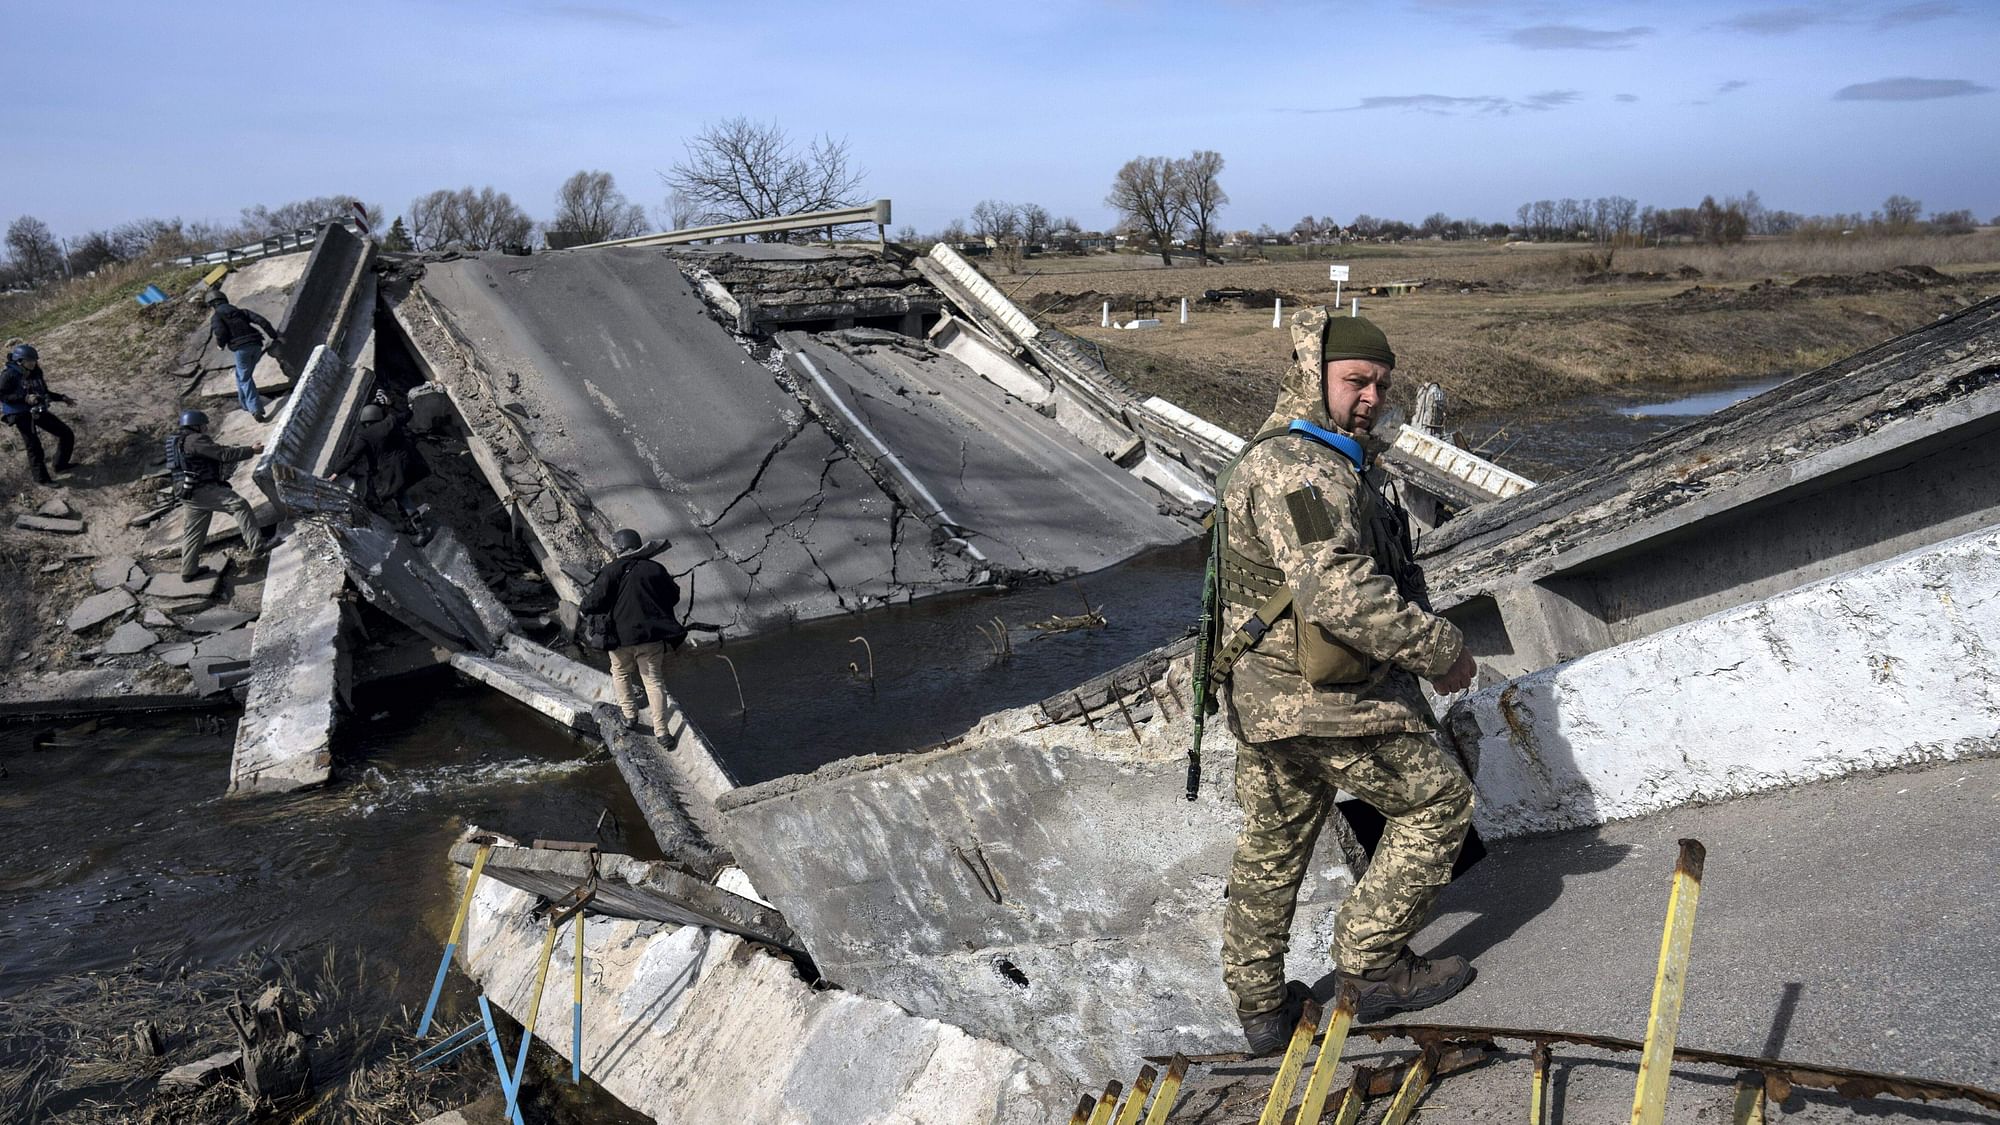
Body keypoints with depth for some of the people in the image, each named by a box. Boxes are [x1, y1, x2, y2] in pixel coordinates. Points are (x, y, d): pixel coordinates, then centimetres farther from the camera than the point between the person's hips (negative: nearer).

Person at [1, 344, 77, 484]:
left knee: (67, 434, 6)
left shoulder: (35, 372, 5)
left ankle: (61, 464, 22)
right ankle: (41, 478, 5)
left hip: (38, 411, 7)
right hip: (21, 414, -7)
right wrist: (25, 398, -24)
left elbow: (44, 392, 17)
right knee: (33, 445, -8)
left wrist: (62, 398, 4)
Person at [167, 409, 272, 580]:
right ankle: (257, 545, -25)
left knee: (193, 532, 16)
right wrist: (251, 451, -11)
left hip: (189, 493, 11)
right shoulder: (196, 440, -13)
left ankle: (188, 571, 23)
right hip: (202, 489, -11)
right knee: (239, 505, -17)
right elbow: (224, 455, -17)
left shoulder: (179, 441, 19)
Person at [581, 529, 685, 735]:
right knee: (654, 681, 9)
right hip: (652, 635, 2)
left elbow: (594, 603, -13)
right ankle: (661, 730, 7)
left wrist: (583, 606, 9)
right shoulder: (656, 569, 0)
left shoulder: (611, 571, -9)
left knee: (620, 673, 25)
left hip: (622, 637, -2)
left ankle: (629, 714, 22)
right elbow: (673, 597, 11)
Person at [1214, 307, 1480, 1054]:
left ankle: (1260, 1007, 30)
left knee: (1272, 848, 17)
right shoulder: (1297, 468, -21)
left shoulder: (1327, 459, 15)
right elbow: (1340, 594, -31)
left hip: (1263, 696, 11)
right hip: (1329, 702, -11)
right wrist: (1441, 650, -21)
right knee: (1437, 803, 8)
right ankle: (1371, 965, 14)